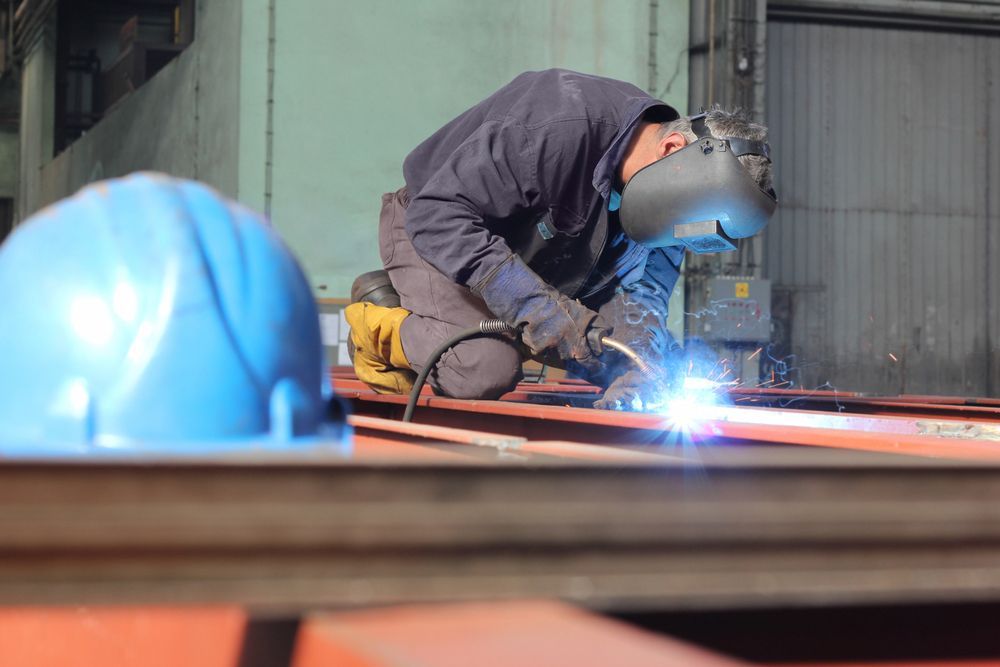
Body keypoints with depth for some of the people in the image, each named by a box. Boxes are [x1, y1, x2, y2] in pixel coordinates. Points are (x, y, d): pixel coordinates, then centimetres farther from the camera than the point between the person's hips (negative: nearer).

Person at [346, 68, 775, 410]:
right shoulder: (560, 127, -38)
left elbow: (640, 289, -10)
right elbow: (437, 215, -39)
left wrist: (635, 373, -31)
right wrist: (537, 305, -43)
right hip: (429, 230, -7)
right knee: (486, 374, -29)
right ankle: (384, 326, 0)